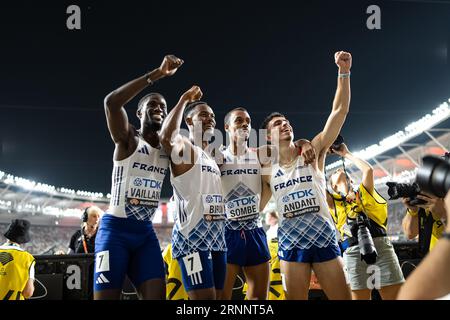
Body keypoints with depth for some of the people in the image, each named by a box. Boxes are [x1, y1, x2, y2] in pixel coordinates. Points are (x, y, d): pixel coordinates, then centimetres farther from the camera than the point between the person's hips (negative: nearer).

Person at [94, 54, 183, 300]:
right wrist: (157, 74, -26)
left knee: (157, 295, -6)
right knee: (106, 296, -9)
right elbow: (111, 102, -24)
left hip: (146, 231, 6)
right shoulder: (127, 140, -5)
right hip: (116, 227, -6)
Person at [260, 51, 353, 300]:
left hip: (324, 238, -1)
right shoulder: (267, 170, 8)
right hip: (291, 243, 1)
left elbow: (339, 111, -5)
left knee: (343, 297, -1)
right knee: (295, 298, 2)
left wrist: (344, 72, -13)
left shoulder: (313, 152, 4)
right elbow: (255, 207, 19)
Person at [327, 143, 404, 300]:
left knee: (396, 296, -6)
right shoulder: (333, 201, 21)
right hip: (354, 252, 0)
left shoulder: (363, 193, 23)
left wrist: (346, 154, 20)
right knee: (360, 297, -4)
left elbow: (368, 169, 7)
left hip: (381, 245, 0)